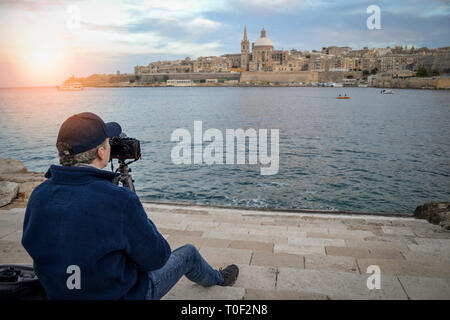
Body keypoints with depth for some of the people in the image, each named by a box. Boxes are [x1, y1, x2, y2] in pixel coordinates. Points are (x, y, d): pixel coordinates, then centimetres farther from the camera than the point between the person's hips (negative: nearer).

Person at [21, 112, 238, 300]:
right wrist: (142, 223, -2)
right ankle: (217, 278, 52)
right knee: (188, 253, 18)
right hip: (125, 295, -5)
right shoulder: (119, 201, -33)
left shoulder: (38, 197, -14)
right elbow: (157, 258, -20)